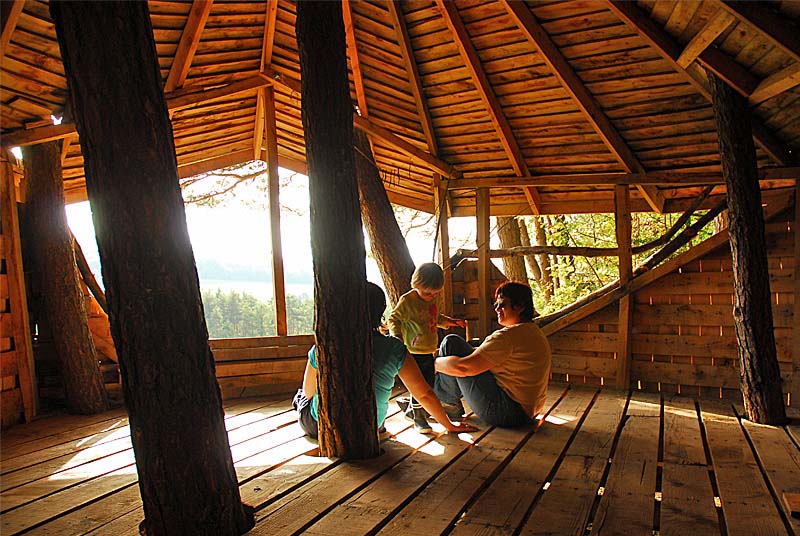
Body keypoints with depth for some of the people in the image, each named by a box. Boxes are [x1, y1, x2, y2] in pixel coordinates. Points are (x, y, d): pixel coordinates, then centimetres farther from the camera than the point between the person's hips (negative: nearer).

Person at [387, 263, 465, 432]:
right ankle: (419, 419, 12)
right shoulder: (407, 301, -17)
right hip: (414, 353, -8)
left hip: (428, 352, 8)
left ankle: (412, 410, 35)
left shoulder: (432, 300, 8)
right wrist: (397, 335, -30)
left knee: (428, 384, 16)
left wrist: (451, 321, 18)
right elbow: (393, 319, -14)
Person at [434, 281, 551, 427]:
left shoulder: (510, 335, -20)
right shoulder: (535, 333, 13)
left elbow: (463, 367, -23)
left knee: (451, 343, -9)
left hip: (505, 412, -11)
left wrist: (435, 363, -4)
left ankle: (449, 402, 7)